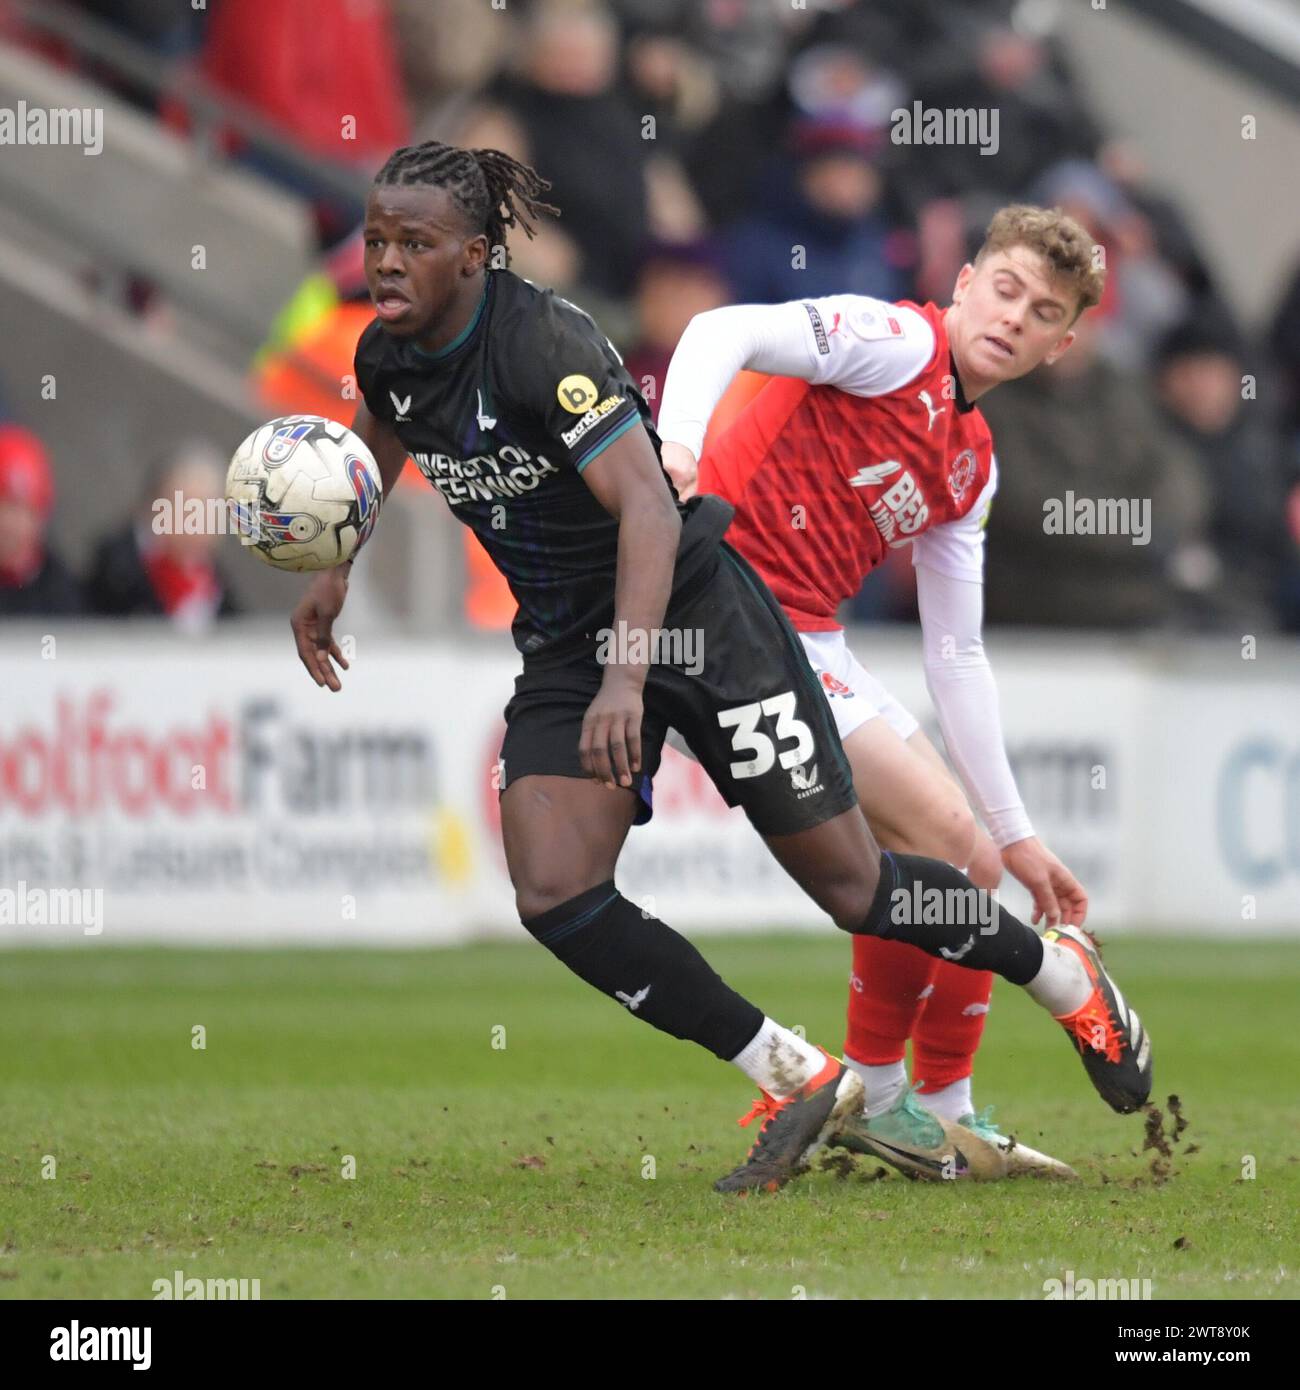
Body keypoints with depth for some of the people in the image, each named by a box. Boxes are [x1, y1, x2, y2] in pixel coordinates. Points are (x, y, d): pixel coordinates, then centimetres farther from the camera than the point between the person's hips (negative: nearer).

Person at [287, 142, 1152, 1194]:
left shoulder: (542, 341, -26)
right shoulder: (389, 356, -2)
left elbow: (647, 508, -34)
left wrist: (627, 677, -44)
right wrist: (333, 574, 17)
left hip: (692, 614, -7)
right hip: (564, 648, 7)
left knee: (853, 886, 2)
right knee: (553, 896, -15)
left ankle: (1069, 980, 29)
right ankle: (799, 1083, -3)